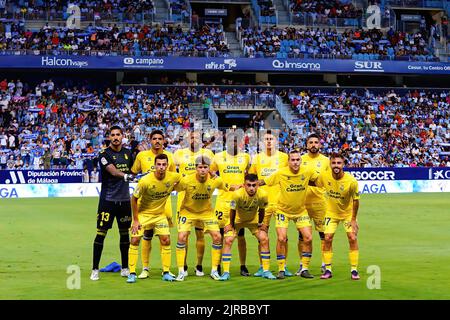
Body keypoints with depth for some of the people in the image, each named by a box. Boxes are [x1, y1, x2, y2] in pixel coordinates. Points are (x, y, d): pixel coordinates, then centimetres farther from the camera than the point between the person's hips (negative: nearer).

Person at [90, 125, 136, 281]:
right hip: (107, 199, -5)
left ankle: (125, 268, 20)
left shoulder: (128, 153, 10)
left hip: (124, 199, 5)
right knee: (101, 233, -5)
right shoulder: (105, 154, -8)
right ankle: (95, 269, 2)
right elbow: (112, 171, -27)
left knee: (125, 233, 9)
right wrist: (125, 175, -42)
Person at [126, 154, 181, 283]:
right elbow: (134, 199, -14)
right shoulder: (145, 181, -26)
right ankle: (132, 273, 0)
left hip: (160, 214, 3)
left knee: (166, 241, -2)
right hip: (143, 213, -3)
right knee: (134, 240, -9)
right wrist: (135, 220, -13)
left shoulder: (173, 177, -16)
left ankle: (166, 273, 10)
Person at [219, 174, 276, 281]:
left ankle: (266, 271, 4)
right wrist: (231, 224, -6)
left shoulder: (262, 195, -29)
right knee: (228, 241, -17)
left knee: (264, 239, -9)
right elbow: (233, 210, -18)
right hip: (237, 220, -2)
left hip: (253, 220, 2)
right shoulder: (237, 194, -36)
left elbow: (261, 210, -8)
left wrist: (260, 223, 2)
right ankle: (226, 273, -9)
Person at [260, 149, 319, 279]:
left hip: (301, 210, 2)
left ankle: (304, 269, 9)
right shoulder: (281, 173, -18)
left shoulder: (307, 172, -13)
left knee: (308, 238, -5)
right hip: (283, 210, -2)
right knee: (281, 239, -13)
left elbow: (321, 179, 8)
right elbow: (263, 182, -9)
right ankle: (281, 270, 2)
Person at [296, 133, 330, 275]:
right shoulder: (301, 159, 7)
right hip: (302, 201, 1)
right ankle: (303, 264, 15)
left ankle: (325, 264, 9)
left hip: (320, 201, -1)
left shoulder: (326, 161, 6)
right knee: (302, 234, 4)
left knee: (324, 233, -1)